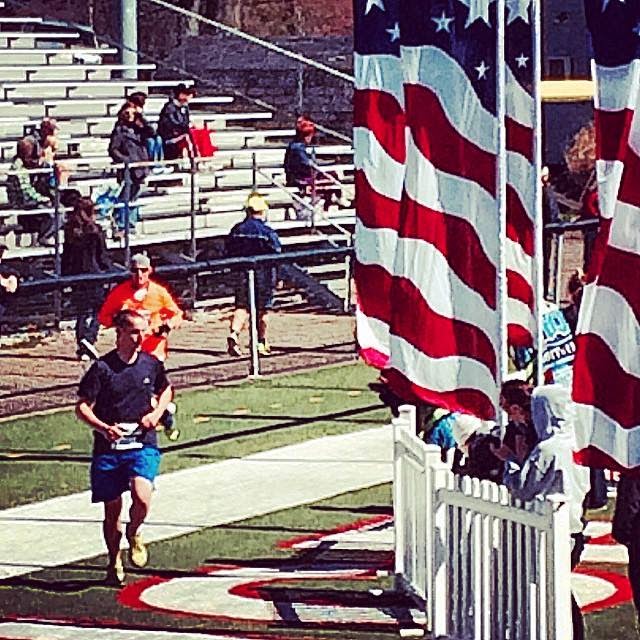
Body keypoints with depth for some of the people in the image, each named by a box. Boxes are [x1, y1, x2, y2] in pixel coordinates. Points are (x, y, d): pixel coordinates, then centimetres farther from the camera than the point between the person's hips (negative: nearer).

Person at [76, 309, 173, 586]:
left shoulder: (151, 364, 4)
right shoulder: (102, 367, -6)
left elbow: (165, 390, 25)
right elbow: (82, 407, -5)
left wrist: (157, 413, 5)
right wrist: (103, 428, -21)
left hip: (143, 445, 1)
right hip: (108, 447, -1)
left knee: (142, 497, -22)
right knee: (112, 509, 6)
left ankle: (134, 532, 12)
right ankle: (114, 563, 27)